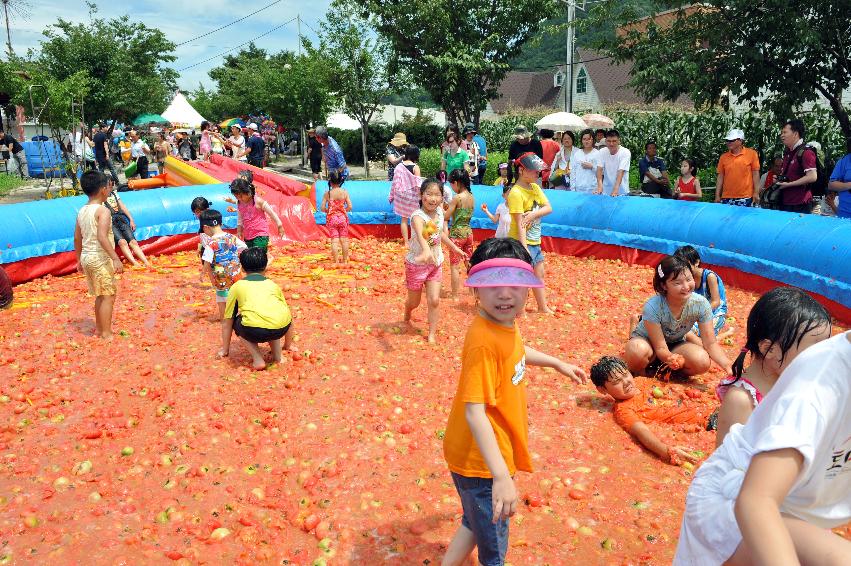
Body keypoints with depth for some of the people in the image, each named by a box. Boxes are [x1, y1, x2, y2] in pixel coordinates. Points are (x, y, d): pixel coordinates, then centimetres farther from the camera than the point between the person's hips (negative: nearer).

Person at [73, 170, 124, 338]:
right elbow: (102, 237, -26)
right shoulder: (103, 211, -14)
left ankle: (99, 328, 28)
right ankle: (106, 334, -3)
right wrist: (116, 258, -28)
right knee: (108, 296, -3)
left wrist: (80, 260, 25)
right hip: (101, 258, -9)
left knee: (100, 296, 19)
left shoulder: (82, 211, 10)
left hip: (87, 257, 9)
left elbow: (77, 238, 15)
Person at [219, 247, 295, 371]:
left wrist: (225, 349, 44)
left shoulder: (237, 286, 25)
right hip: (281, 329, 3)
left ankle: (258, 359, 17)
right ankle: (278, 355, 27)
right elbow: (288, 316, 38)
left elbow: (227, 322, 30)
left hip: (255, 331, -3)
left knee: (236, 323, 31)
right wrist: (288, 345, 53)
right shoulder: (273, 284, 31)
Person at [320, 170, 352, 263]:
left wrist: (328, 211, 12)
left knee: (334, 241, 2)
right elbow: (350, 207, -8)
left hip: (331, 218, 0)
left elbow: (322, 208, -7)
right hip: (342, 217, 1)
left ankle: (336, 261, 1)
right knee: (344, 240, 8)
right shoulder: (344, 192, -5)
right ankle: (345, 260, 14)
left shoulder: (327, 193, -5)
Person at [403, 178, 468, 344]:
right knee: (414, 301, 13)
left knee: (434, 301, -2)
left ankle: (432, 334, 14)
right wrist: (426, 251, -69)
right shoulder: (418, 216, -27)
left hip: (435, 263, 5)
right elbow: (419, 235, -50)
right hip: (416, 264, -4)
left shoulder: (439, 212, -6)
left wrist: (455, 248, 19)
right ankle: (407, 316, 49)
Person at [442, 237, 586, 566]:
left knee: (476, 523, 30)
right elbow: (474, 413, -34)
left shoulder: (504, 323, -3)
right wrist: (502, 476, -37)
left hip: (493, 453, 9)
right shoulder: (484, 341, -31)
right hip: (480, 462, -9)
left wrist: (558, 364, 31)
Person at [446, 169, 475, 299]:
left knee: (454, 266, 1)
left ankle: (455, 296, 5)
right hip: (468, 232, 7)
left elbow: (446, 217, -11)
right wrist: (449, 206, 11)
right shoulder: (472, 197, 5)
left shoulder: (457, 198, -16)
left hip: (457, 233, -7)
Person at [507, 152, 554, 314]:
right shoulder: (516, 193, -19)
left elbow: (548, 208, 2)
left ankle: (543, 308, 31)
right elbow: (519, 224, -23)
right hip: (522, 242, -9)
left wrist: (534, 214, -17)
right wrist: (524, 248, -26)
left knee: (539, 275, 18)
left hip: (535, 241, 9)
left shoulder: (535, 187, 7)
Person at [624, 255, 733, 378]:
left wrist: (728, 366, -35)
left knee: (702, 362, -27)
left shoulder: (701, 304, -22)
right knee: (638, 351, -41)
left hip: (675, 344, 4)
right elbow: (660, 347, -28)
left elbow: (710, 343, -17)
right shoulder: (653, 307, -33)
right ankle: (640, 371, -5)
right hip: (646, 341, -4)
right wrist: (670, 358, -52)